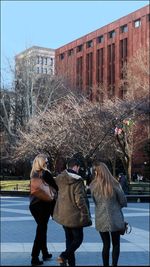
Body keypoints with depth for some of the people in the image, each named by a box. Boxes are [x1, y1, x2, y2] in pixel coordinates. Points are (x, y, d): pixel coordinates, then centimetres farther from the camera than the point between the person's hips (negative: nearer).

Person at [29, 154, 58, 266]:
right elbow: (56, 187, -13)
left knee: (42, 229, 18)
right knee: (41, 230, 1)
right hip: (43, 205, -7)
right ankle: (35, 257, 1)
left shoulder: (34, 174, 7)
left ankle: (45, 254, 28)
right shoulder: (45, 173, -14)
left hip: (33, 205, 7)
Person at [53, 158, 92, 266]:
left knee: (69, 239, 17)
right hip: (75, 215, -7)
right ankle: (64, 256, -11)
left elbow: (59, 195, 11)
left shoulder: (60, 179, 4)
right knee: (78, 238, 6)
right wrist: (86, 214, -10)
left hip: (62, 214, 7)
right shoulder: (77, 181, -17)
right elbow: (80, 200, -19)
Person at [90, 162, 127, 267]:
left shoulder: (93, 186, -9)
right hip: (115, 219, -1)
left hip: (101, 219, 1)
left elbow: (95, 201, 1)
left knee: (106, 245, 14)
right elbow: (124, 202, -4)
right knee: (116, 244, 14)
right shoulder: (114, 184, -12)